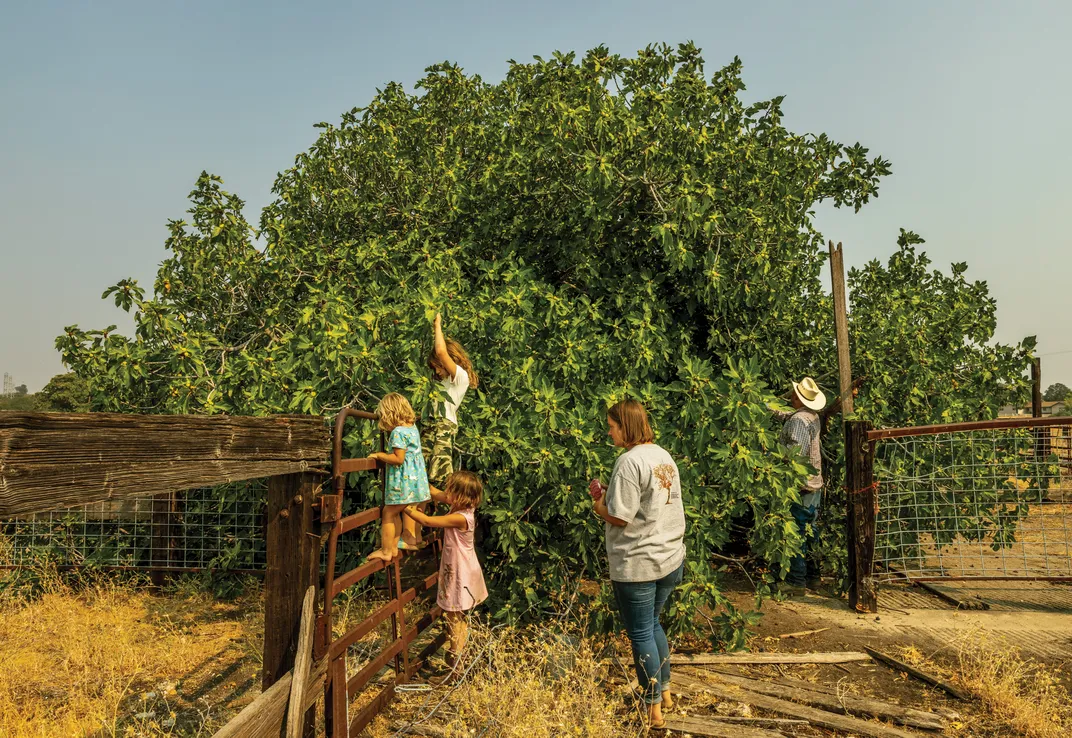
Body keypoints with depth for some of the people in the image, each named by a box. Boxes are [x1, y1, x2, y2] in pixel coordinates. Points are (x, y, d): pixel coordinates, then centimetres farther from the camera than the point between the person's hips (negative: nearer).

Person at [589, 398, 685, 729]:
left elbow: (620, 517, -21)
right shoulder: (663, 456, 7)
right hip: (671, 558, 8)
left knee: (641, 634, 7)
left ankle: (653, 710, 18)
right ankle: (665, 692, 35)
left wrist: (598, 504, -2)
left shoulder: (630, 462, -19)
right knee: (653, 624, 24)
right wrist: (613, 493, 12)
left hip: (637, 565, -8)